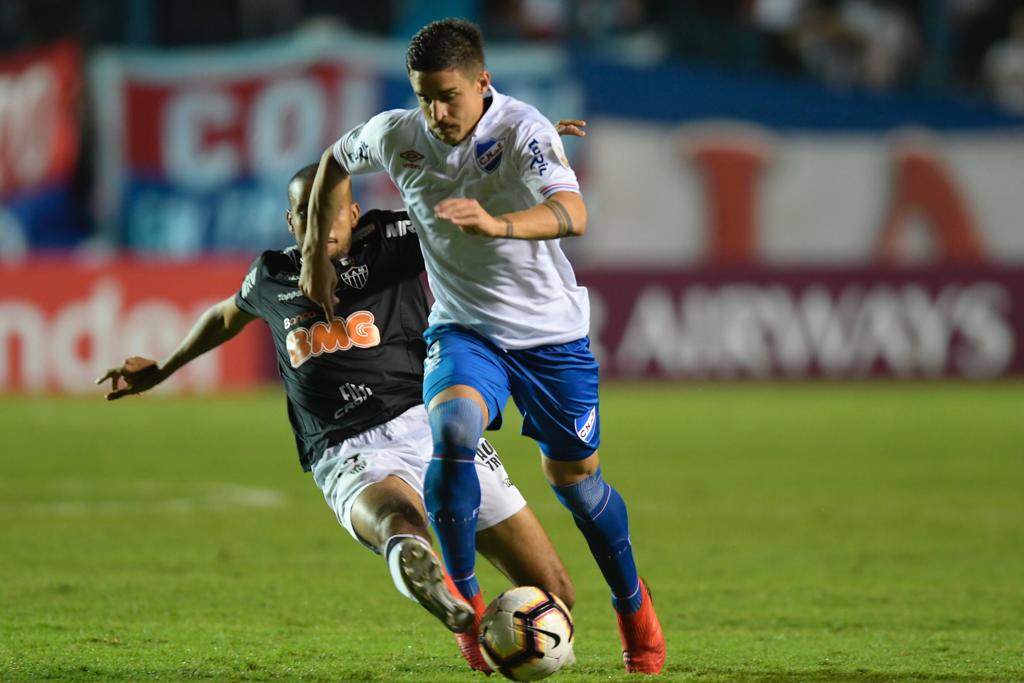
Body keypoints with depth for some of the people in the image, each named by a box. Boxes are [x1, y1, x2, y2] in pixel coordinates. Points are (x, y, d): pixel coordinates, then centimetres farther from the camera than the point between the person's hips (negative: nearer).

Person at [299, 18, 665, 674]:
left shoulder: (523, 130, -23)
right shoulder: (397, 135, -10)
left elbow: (573, 214, -40)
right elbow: (335, 160, 13)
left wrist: (498, 224, -58)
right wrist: (316, 253, 7)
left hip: (551, 331, -2)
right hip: (464, 329, 2)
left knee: (574, 479, 8)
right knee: (451, 429, -28)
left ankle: (633, 606, 35)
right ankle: (467, 602, -15)